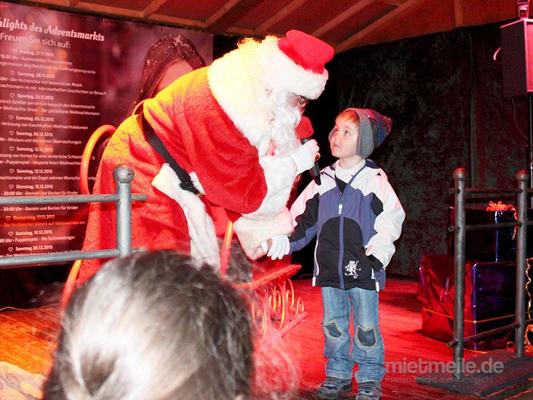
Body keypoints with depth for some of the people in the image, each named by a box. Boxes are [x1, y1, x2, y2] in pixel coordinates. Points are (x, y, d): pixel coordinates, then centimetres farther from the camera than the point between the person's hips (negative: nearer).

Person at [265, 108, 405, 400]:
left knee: (366, 326, 4)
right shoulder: (323, 181, 7)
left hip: (362, 267, -4)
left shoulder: (374, 179, -5)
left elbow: (391, 218, -7)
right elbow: (303, 220, 10)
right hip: (329, 267, 4)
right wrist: (279, 241, 1)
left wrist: (379, 251, -16)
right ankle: (337, 375, 27)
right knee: (333, 324, 13)